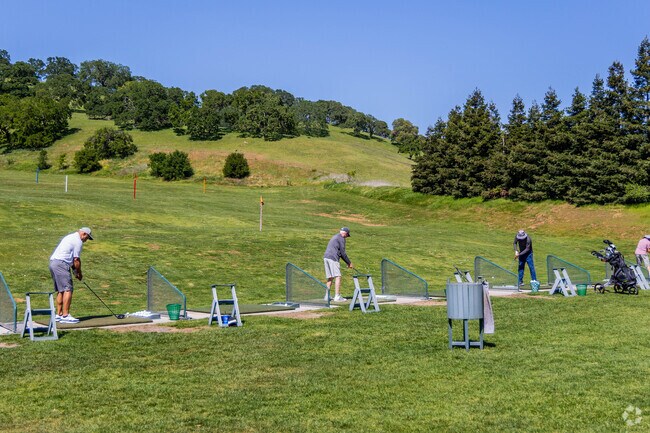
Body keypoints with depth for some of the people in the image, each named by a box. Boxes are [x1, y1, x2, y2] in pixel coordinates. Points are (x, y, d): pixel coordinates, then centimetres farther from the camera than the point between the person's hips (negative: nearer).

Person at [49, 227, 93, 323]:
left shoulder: (70, 237, 24)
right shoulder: (78, 241, -7)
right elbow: (76, 260, -7)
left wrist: (75, 271, 20)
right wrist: (79, 274, 5)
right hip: (61, 264, -10)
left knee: (60, 290, 14)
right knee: (68, 289, -11)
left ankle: (59, 314, 15)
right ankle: (65, 315, -15)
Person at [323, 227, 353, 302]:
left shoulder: (334, 237, 27)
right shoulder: (341, 238, -3)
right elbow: (343, 253, -6)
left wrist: (347, 262, 24)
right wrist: (349, 263, 4)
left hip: (326, 257, 9)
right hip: (333, 258, -9)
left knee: (330, 278, 12)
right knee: (338, 277, -8)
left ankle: (327, 296, 10)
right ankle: (337, 296, -12)